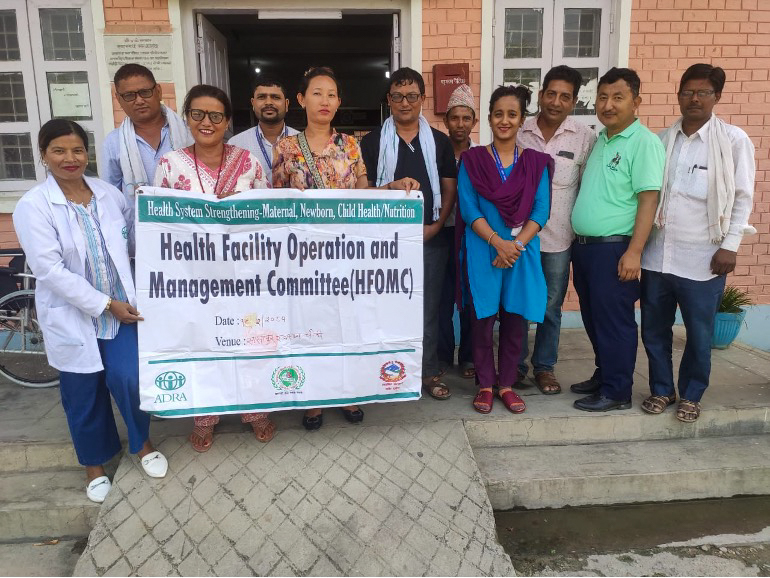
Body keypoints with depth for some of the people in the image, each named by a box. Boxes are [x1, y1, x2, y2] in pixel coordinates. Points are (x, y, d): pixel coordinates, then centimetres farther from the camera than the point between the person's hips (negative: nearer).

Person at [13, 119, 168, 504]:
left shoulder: (109, 194, 1)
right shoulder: (32, 206, -11)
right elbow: (50, 270, -17)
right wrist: (105, 305, -18)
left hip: (122, 308, 2)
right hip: (72, 317, -2)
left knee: (129, 379, -6)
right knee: (84, 395, 12)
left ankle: (142, 443, 25)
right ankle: (95, 464, 36)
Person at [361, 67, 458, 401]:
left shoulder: (439, 142, 8)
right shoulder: (372, 142, 4)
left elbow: (450, 189, 7)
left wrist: (436, 225, -5)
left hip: (430, 238, 1)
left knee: (428, 307, 7)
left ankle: (429, 372, 19)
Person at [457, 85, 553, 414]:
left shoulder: (536, 162, 6)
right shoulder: (472, 159, 2)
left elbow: (541, 210, -1)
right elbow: (468, 209, -6)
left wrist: (517, 245, -14)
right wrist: (498, 242, -17)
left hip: (523, 251, 2)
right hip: (482, 251, -1)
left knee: (515, 319, 6)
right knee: (482, 318, 3)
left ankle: (506, 384, 22)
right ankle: (485, 384, 18)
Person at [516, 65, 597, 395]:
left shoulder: (585, 137, -2)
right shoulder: (519, 132, 0)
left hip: (558, 238, 0)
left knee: (551, 308, 10)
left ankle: (544, 367, 27)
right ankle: (515, 365, 25)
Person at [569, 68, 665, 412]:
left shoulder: (644, 142, -10)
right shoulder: (599, 140, 14)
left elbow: (649, 199, -16)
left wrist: (634, 252, -21)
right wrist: (579, 242, 14)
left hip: (614, 248, -8)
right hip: (583, 245, 8)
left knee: (613, 321, 1)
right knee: (593, 318, 16)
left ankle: (616, 391, 14)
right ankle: (603, 376, 32)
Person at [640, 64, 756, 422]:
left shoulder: (734, 140, -2)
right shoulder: (662, 139, 9)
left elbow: (742, 198, -2)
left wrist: (729, 246, -8)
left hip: (702, 258, -3)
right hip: (657, 254, 4)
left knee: (699, 334, 8)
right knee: (654, 330, 11)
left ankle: (691, 395, 27)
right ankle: (661, 389, 29)